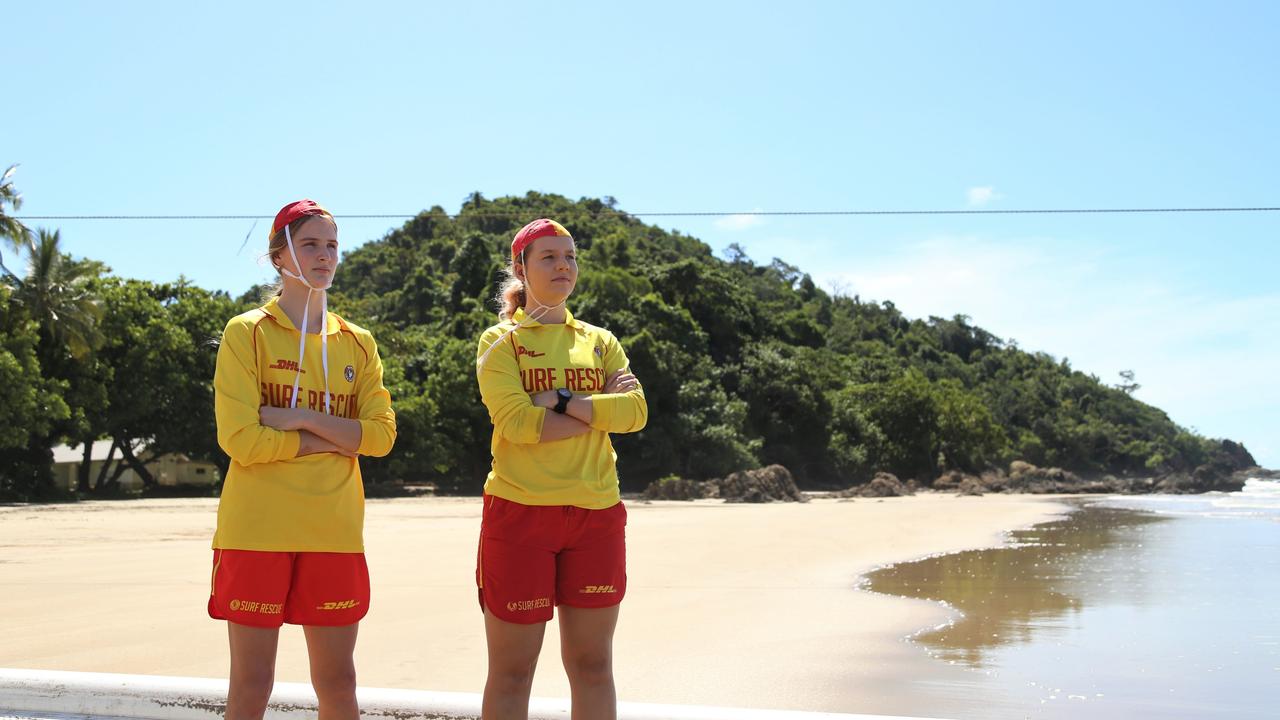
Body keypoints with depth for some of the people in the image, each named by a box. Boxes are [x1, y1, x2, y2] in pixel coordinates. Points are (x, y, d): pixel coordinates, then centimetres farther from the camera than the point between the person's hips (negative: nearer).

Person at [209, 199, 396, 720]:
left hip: (334, 533, 4)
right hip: (257, 532, -3)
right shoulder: (247, 333, -2)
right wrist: (336, 439, -9)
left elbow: (380, 435, 0)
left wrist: (303, 418, -11)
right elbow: (241, 440, -12)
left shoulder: (357, 343, 10)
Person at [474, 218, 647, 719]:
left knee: (591, 664, 9)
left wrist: (561, 401, -13)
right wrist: (598, 409, -8)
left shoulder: (600, 341, 13)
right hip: (520, 511, -3)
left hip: (596, 513, 4)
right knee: (511, 672, 3)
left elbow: (636, 412, -3)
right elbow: (517, 421, -14)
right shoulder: (501, 341, 2)